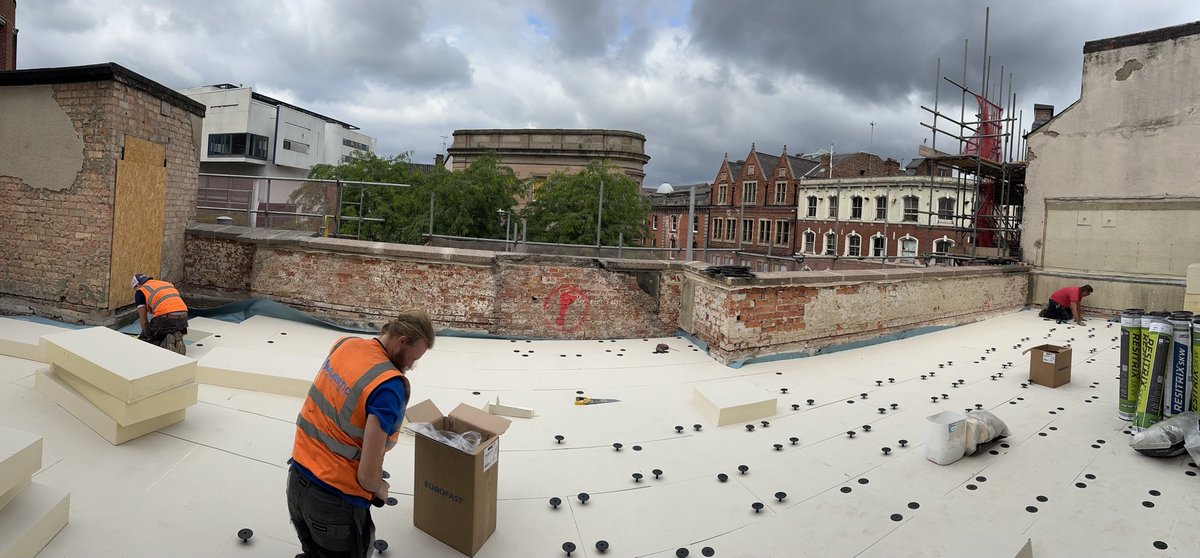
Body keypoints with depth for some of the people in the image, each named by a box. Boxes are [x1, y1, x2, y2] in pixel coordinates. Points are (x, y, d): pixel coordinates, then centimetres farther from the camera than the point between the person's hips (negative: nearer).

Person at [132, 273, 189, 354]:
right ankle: (177, 339, 0)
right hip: (183, 317, 5)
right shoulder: (167, 284, 31)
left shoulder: (141, 291, 14)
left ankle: (164, 344, -12)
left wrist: (147, 334, 32)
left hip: (165, 318, -5)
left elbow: (143, 320, 14)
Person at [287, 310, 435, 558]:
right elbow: (367, 476, -25)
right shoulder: (390, 385, -26)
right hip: (335, 501, -7)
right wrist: (381, 490, -4)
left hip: (296, 483, 7)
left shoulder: (344, 344, -4)